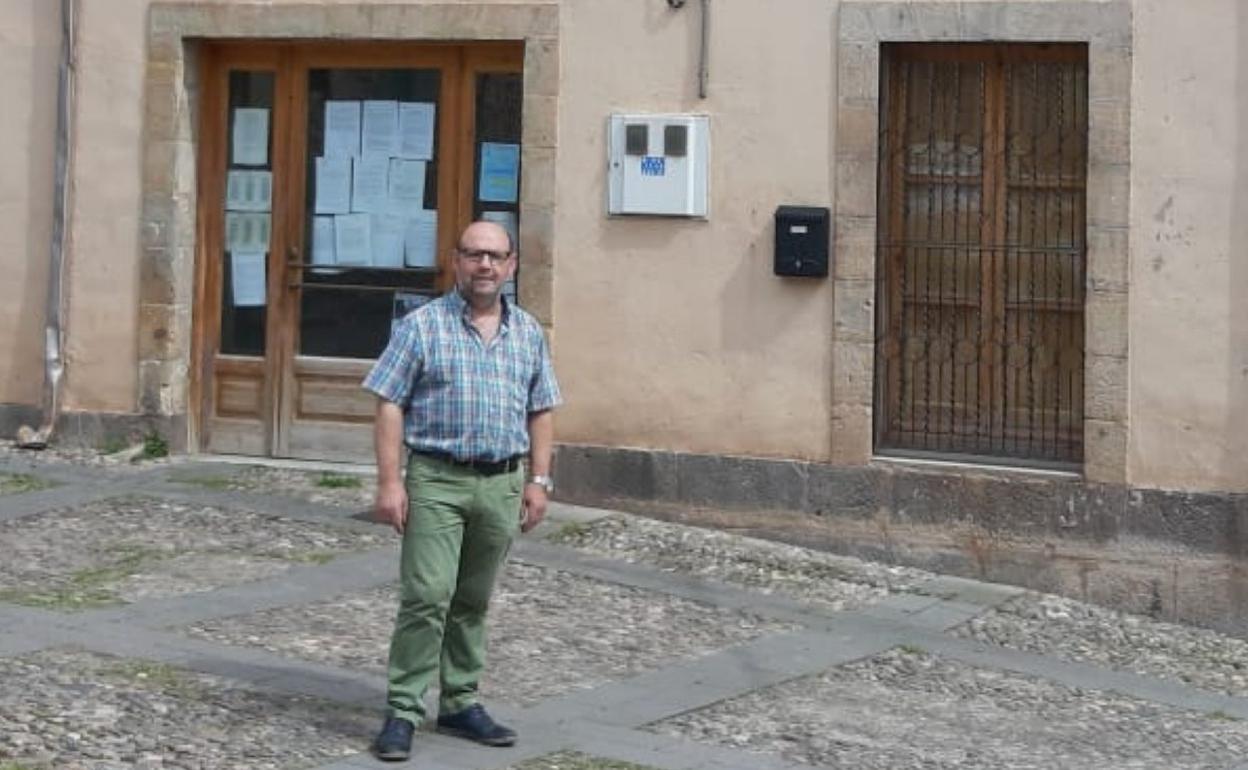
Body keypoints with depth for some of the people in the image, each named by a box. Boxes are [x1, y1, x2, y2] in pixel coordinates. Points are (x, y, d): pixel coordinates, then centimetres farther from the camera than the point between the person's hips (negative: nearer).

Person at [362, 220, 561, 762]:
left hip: (502, 484, 4)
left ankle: (460, 703, 21)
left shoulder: (528, 333, 11)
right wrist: (389, 481, -12)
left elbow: (541, 412, 15)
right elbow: (390, 406, -5)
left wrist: (538, 480, 7)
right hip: (436, 480, -4)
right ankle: (403, 712, -5)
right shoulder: (421, 326, -2)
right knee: (426, 598, -10)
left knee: (472, 602, 12)